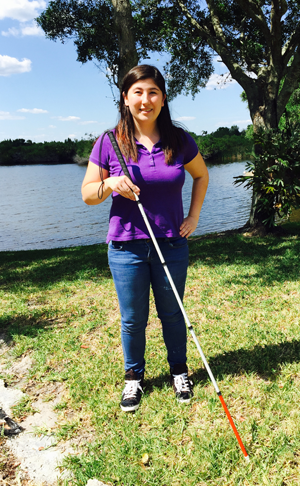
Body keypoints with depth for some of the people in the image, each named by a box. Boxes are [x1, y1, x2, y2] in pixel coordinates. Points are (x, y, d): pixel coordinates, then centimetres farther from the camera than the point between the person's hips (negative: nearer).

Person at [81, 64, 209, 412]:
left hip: (172, 244, 1)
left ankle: (179, 371, 39)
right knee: (132, 319, 12)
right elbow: (87, 194, 1)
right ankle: (134, 376, 36)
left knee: (172, 314, 15)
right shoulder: (109, 142, -5)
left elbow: (201, 176, 16)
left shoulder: (179, 140, -1)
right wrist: (111, 183, -20)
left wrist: (194, 216, 8)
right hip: (126, 246, -1)